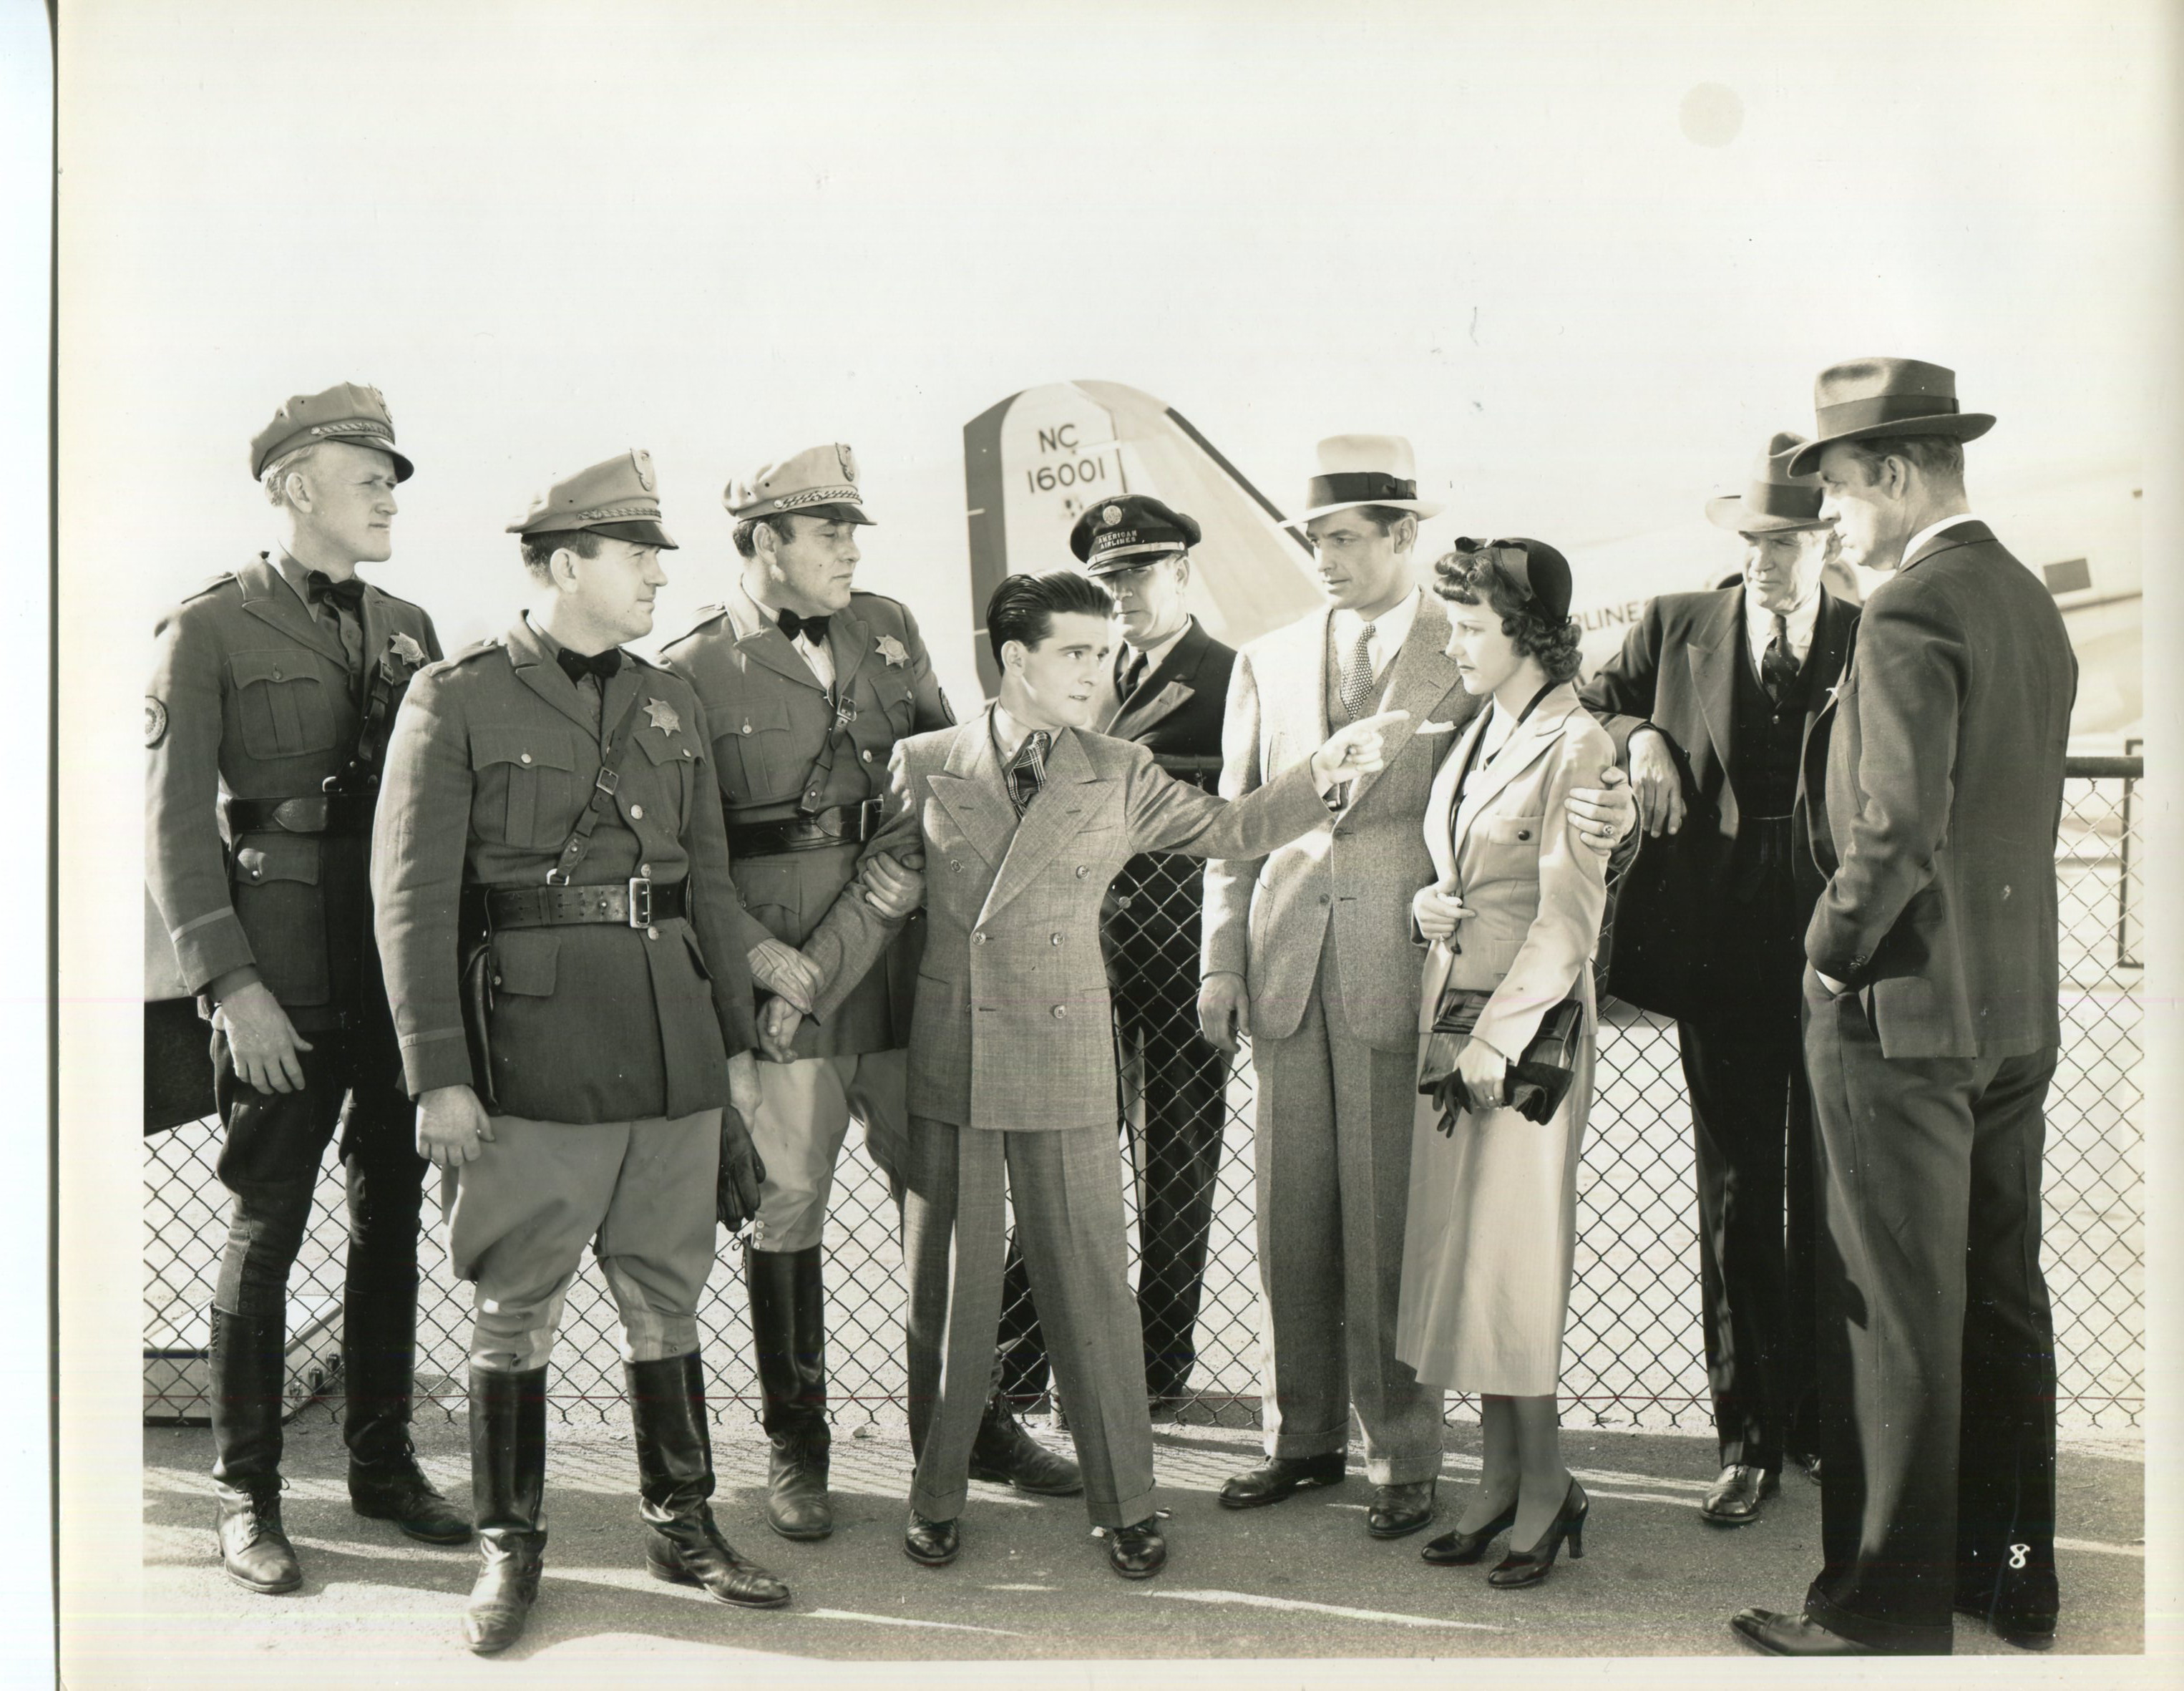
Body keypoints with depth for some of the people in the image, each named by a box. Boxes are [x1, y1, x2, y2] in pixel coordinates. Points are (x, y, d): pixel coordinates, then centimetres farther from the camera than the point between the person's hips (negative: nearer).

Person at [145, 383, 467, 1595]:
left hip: (408, 966, 5)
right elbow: (176, 821, -7)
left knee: (392, 1213, 12)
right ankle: (245, 1496, 15)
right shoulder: (209, 629, -2)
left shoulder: (407, 629, 13)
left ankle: (382, 1460, 26)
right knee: (266, 1224, 1)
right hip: (286, 974, -5)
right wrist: (228, 982, -14)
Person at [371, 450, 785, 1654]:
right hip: (534, 1049, -5)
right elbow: (413, 897, -6)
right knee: (514, 1310, 5)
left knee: (668, 1296, 12)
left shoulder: (670, 703, 14)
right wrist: (439, 1075, -11)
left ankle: (681, 1524, 26)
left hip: (676, 1046, 5)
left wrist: (736, 1043, 13)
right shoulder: (455, 701, -3)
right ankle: (509, 1548, 20)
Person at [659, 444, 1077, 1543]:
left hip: (904, 961, 4)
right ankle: (795, 1445, 21)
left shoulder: (889, 629, 12)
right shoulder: (693, 670, -2)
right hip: (778, 976, -4)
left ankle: (974, 1420, 26)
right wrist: (757, 952, -15)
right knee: (788, 1206, 4)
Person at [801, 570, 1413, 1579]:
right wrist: (803, 992, 2)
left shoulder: (1118, 777, 5)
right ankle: (935, 1496, 26)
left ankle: (1124, 1502, 17)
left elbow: (1230, 830, 4)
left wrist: (1322, 770, -8)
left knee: (1089, 1279, 3)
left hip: (1067, 1061, 0)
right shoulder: (925, 767, 2)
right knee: (944, 1286, 9)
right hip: (948, 1061, 0)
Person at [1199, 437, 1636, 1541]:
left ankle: (1403, 1456, 14)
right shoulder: (1266, 662, 14)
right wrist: (1222, 960, 7)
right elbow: (1234, 821, 14)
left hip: (1400, 968, -4)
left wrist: (1602, 814, -25)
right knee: (1290, 1214, 10)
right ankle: (1303, 1436, 24)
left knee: (1388, 1221, 0)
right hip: (1288, 972, 4)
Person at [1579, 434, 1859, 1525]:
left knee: (1828, 1196, 8)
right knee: (1736, 1193, 4)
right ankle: (1748, 1439, 14)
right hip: (1724, 954, 1)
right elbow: (1584, 706, 19)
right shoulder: (1678, 627, 8)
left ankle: (1820, 1419, 24)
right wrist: (1636, 737, -1)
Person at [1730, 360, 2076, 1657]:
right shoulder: (2030, 601, 12)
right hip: (2018, 1008, 9)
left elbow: (1900, 828, -25)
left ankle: (1892, 1607, 10)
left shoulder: (1910, 613, -17)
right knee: (2003, 1298, 17)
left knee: (1900, 1319, 0)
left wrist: (1835, 954, -10)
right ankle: (2013, 1573, 29)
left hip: (1906, 1013, -9)